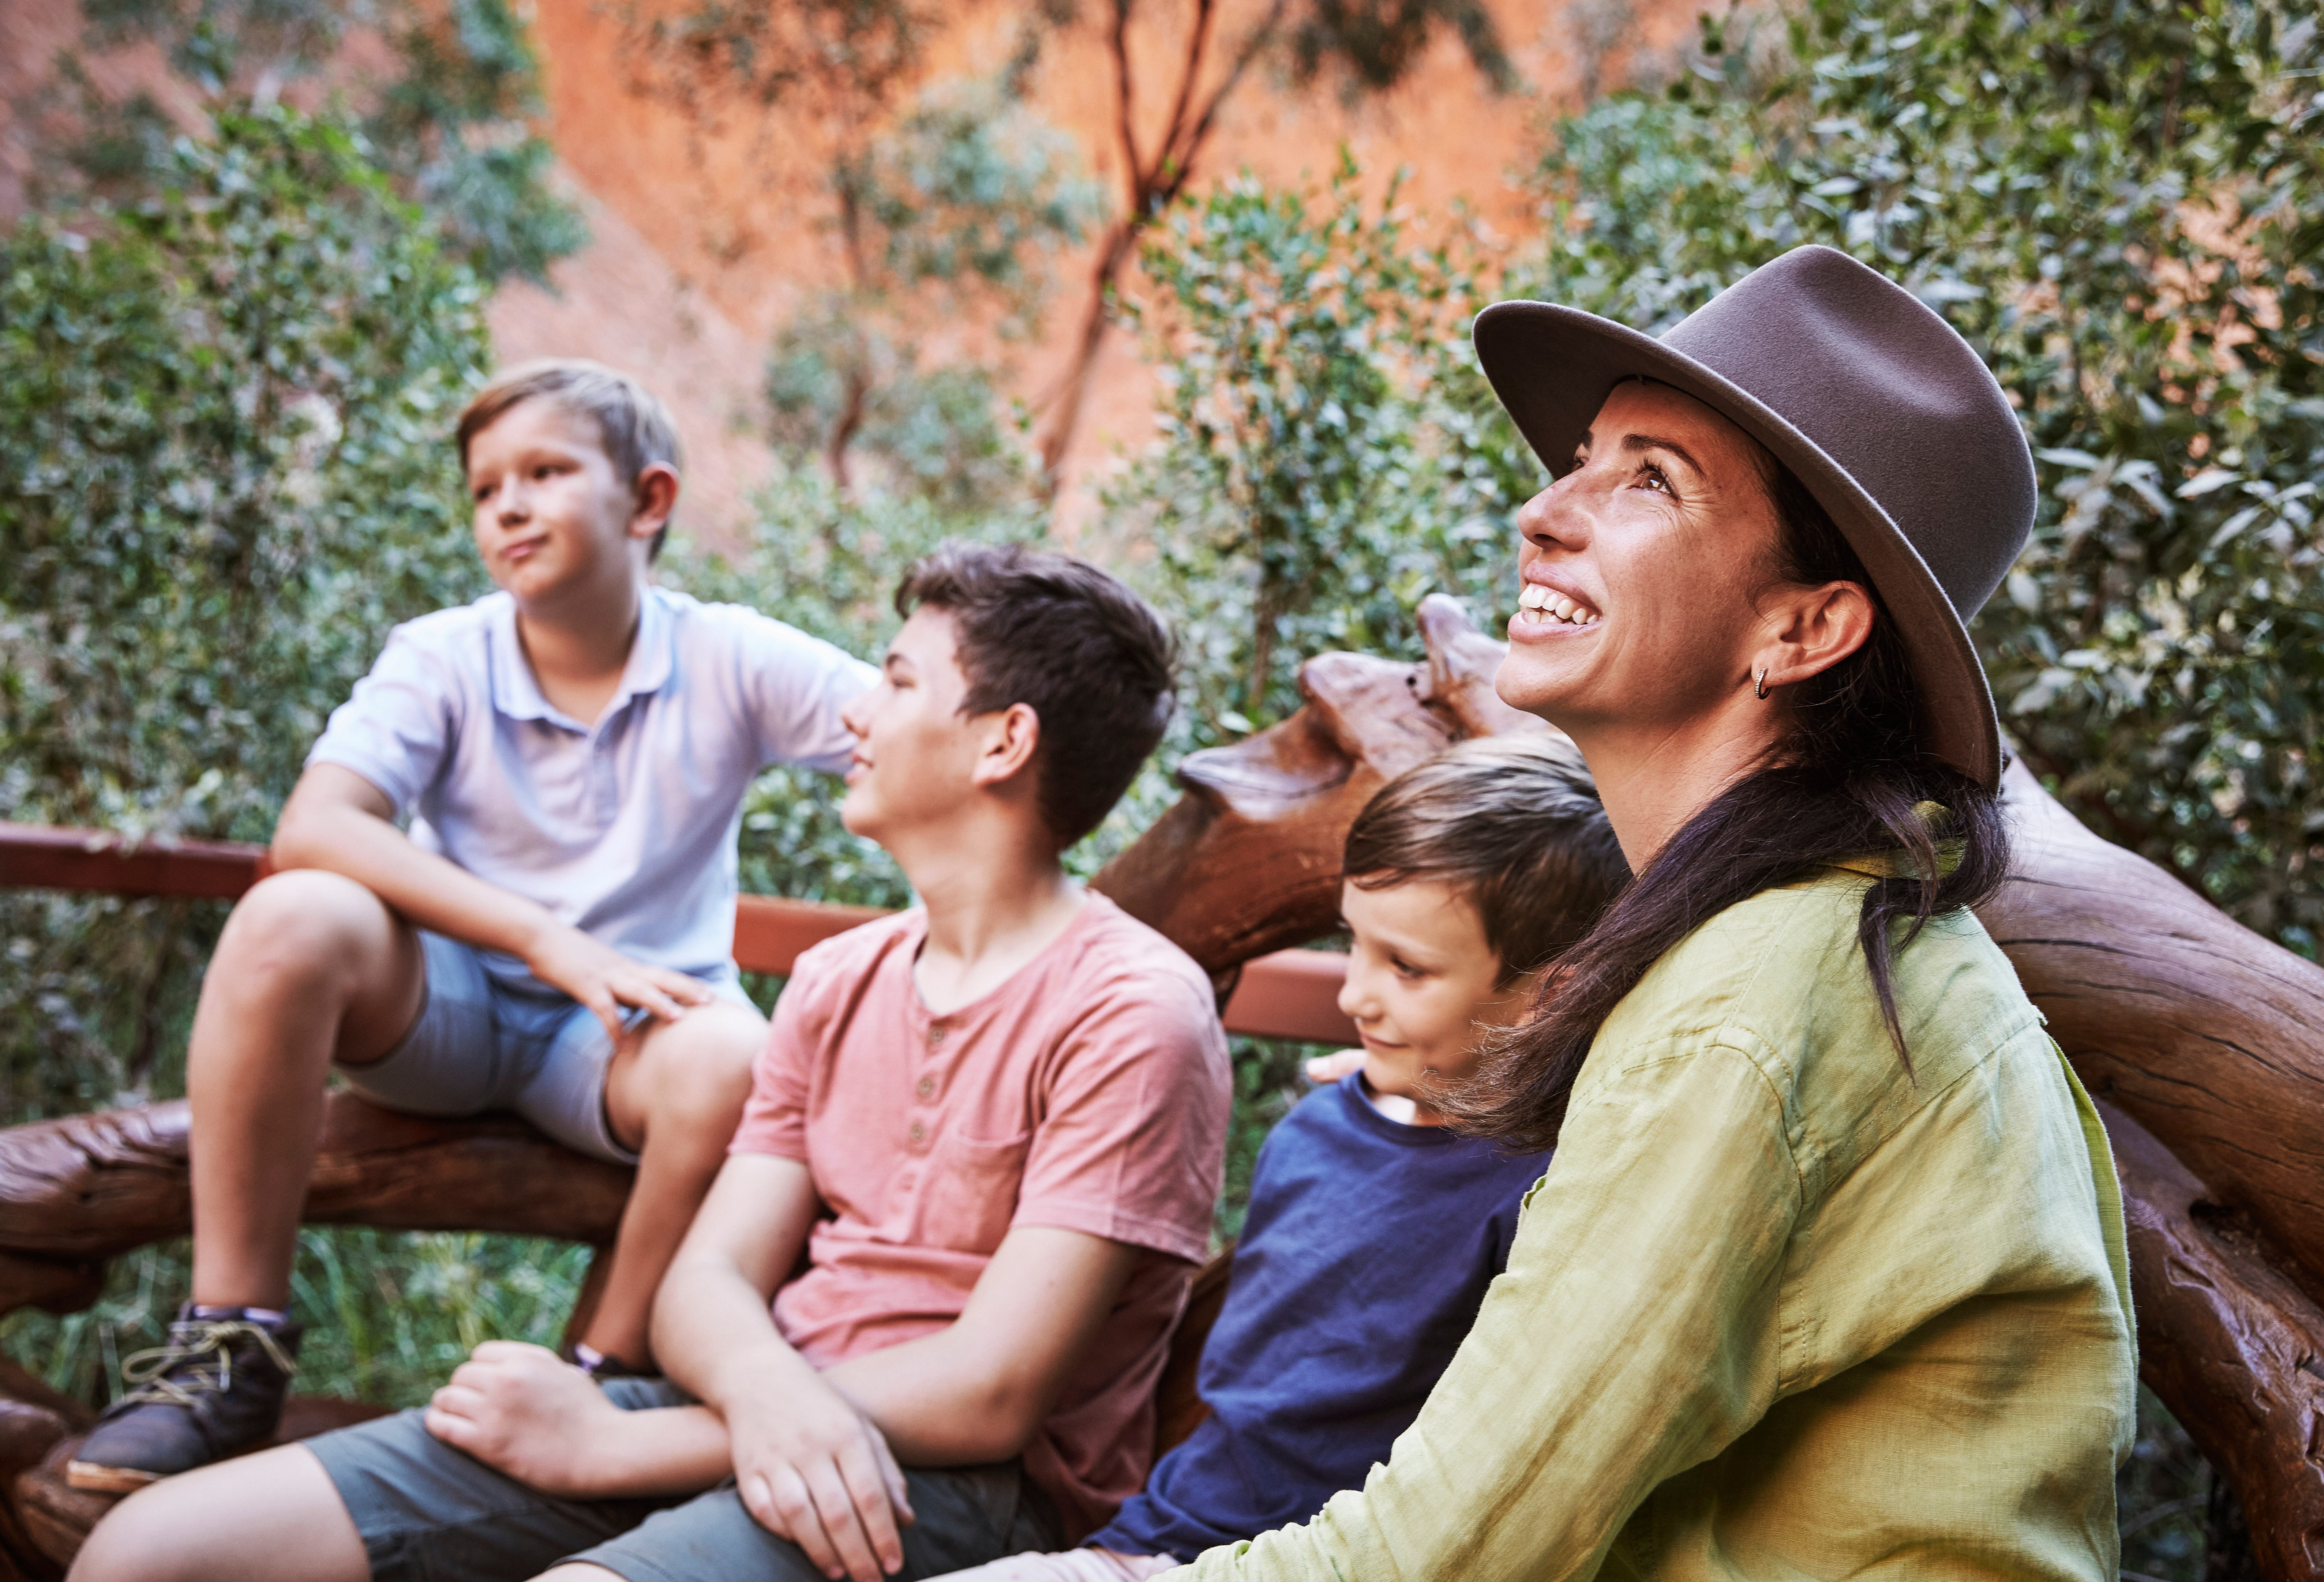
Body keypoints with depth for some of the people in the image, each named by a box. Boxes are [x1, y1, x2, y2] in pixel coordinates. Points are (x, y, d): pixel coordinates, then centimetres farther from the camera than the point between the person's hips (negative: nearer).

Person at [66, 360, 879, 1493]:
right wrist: (548, 939, -31)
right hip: (446, 1011, 1)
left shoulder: (729, 662, -7)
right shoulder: (442, 658, -6)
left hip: (626, 1031, -1)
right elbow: (311, 830, -22)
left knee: (732, 1060, -34)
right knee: (294, 919, -29)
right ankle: (231, 1346, -18)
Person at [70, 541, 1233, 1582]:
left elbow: (991, 1399, -14)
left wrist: (605, 1447, -10)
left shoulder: (1131, 1013, -9)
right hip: (748, 1419, 7)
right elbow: (705, 1284, 7)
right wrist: (767, 1391, -19)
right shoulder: (836, 981, 15)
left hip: (955, 1488, -6)